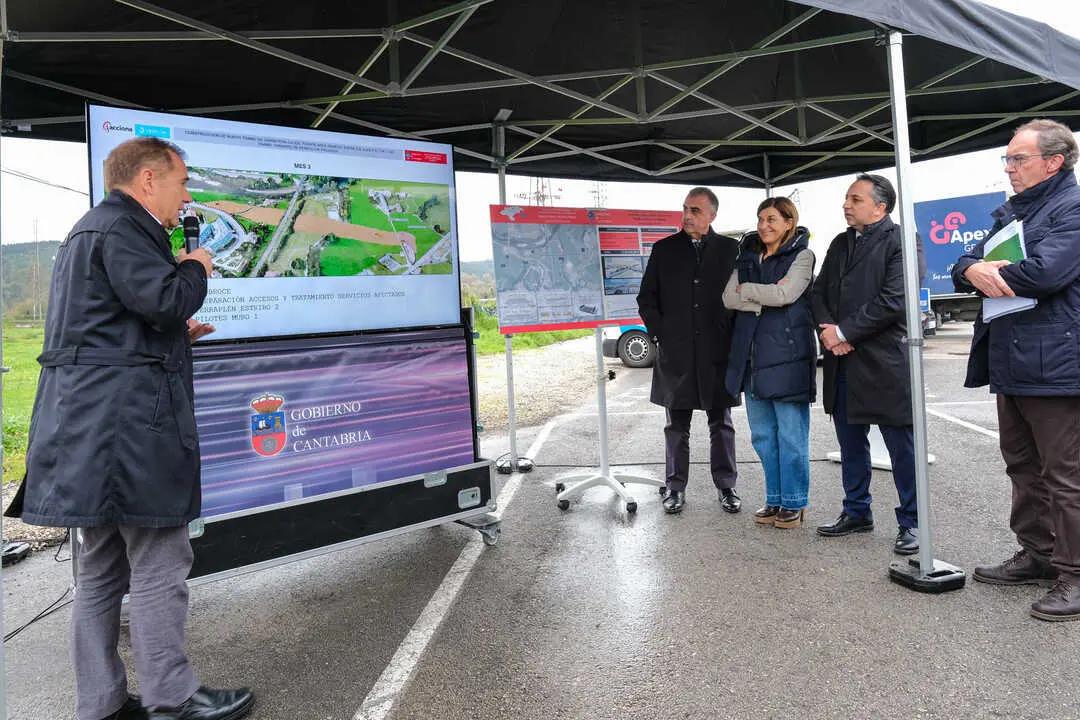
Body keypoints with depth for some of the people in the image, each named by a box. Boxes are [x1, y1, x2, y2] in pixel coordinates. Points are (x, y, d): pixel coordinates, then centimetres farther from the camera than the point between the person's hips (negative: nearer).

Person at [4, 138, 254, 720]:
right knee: (158, 566, -2)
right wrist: (195, 268, -3)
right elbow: (166, 298, -23)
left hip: (91, 427, 11)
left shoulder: (89, 230, 24)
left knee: (103, 568, 15)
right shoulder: (121, 228, -10)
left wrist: (173, 335, 25)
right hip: (129, 425, -11)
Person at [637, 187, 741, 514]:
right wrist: (659, 335, -1)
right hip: (675, 353, 0)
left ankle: (726, 485, 22)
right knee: (676, 425, 8)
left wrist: (734, 338, -1)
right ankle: (675, 487, 18)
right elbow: (646, 299, 8)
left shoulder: (730, 249, 5)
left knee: (721, 423, 9)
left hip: (718, 353, 0)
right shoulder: (664, 250, 6)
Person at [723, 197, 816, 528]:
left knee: (791, 435, 0)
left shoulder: (801, 255, 0)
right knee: (762, 435, 12)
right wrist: (765, 301, -11)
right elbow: (729, 298, 2)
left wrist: (747, 289, -3)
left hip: (788, 352, -5)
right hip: (751, 354, 6)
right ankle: (774, 500, 24)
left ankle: (794, 503, 13)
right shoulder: (748, 257, 14)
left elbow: (784, 295, -15)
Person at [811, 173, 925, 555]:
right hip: (843, 362, 7)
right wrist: (827, 327, -6)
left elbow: (894, 300, -17)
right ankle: (856, 512, 30)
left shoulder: (900, 241, -7)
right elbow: (819, 291, 14)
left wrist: (844, 332, -14)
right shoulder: (840, 243, 16)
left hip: (885, 362, -7)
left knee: (902, 447, 3)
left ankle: (910, 522, 16)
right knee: (851, 444, 16)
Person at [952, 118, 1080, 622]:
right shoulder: (1011, 212, 20)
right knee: (1024, 468, 17)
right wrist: (973, 269, -11)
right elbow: (967, 263, 13)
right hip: (1011, 363, 9)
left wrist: (987, 272, -7)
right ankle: (1037, 555, 30)